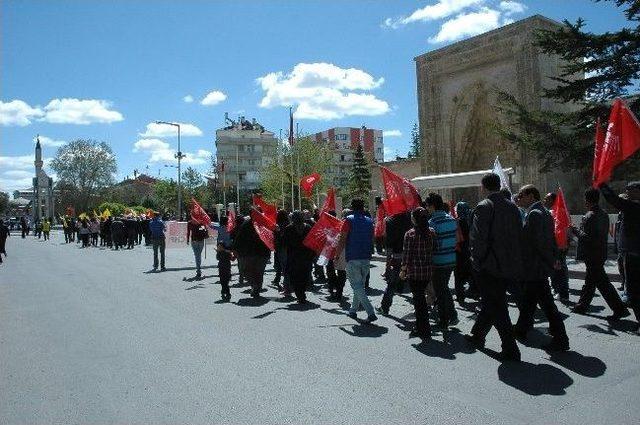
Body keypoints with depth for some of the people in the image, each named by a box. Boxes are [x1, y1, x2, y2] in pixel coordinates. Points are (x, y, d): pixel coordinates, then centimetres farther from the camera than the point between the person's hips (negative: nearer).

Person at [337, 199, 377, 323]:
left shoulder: (349, 220, -7)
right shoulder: (369, 221, 9)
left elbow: (342, 240, -10)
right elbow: (372, 239, 14)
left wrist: (337, 256, -3)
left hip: (353, 258, -6)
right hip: (366, 258, 6)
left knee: (357, 286, -4)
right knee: (360, 284, 18)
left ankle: (371, 313, -13)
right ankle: (353, 310, 29)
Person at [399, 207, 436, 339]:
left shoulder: (410, 234, -13)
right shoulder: (432, 233, 1)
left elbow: (406, 254, -12)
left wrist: (403, 270, -2)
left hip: (414, 272, -5)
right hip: (428, 271, 5)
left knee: (418, 300, 4)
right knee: (421, 297, 20)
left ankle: (425, 331, 8)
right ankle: (420, 328, 31)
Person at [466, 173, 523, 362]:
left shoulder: (483, 208, -14)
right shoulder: (512, 207, 6)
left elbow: (478, 239, -18)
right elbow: (520, 235, 10)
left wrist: (477, 262, -7)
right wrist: (515, 261, 17)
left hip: (489, 267, -7)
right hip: (509, 266, 7)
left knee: (496, 307, 1)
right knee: (492, 302, 20)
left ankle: (510, 350, 4)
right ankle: (477, 335, 36)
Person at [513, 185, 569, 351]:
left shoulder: (534, 214, -17)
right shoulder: (545, 212, 14)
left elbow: (534, 242, -23)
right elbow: (552, 240, 17)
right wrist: (553, 258, 19)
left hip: (535, 268, -10)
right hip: (544, 264, 10)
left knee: (546, 303, -4)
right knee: (528, 300, 20)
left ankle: (560, 340, 3)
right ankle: (521, 330, 33)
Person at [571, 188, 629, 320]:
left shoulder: (589, 216, -20)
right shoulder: (604, 215, 10)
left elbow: (586, 237, -24)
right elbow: (604, 234, 16)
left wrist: (575, 229, -11)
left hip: (592, 255, -10)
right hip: (601, 253, 10)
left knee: (602, 282, -4)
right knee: (590, 280, 17)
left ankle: (619, 309, -3)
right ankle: (581, 306, 28)